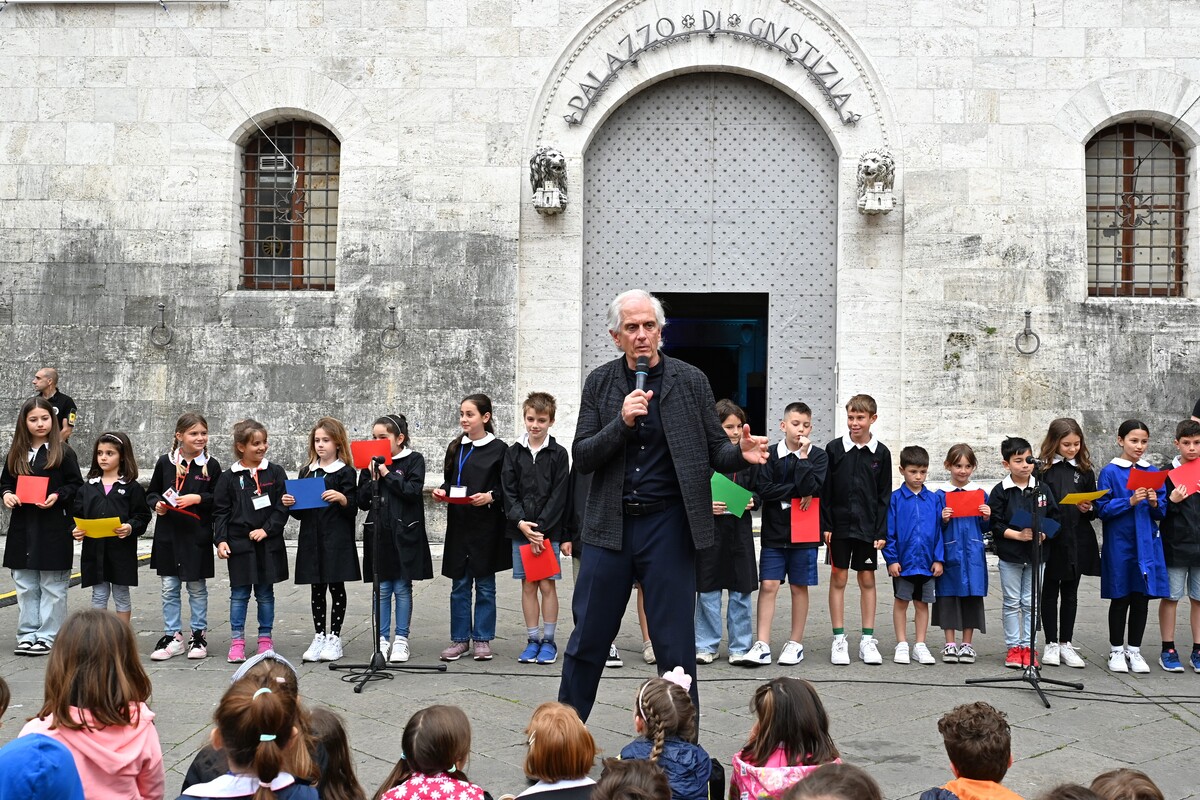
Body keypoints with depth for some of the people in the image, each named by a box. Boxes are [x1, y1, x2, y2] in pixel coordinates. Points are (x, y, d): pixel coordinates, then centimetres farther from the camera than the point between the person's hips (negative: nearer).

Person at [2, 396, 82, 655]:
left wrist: (57, 496, -17)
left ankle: (48, 636, 9)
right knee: (25, 587, 11)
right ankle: (27, 634, 19)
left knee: (53, 587, 2)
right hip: (22, 529, 4)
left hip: (54, 529, -4)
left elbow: (76, 485, -1)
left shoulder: (62, 453, -4)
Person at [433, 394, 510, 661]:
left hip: (487, 526, -4)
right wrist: (442, 491, -3)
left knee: (485, 586, 5)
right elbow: (449, 481, 17)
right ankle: (460, 639, 16)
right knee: (459, 586, 8)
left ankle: (482, 639, 14)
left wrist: (491, 496, -20)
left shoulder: (498, 449, -4)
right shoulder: (455, 448, 10)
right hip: (458, 524, 4)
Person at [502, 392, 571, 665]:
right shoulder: (513, 452, 6)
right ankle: (533, 640, 14)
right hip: (520, 530, 2)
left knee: (547, 584, 0)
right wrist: (521, 522, -12)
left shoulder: (558, 454, -1)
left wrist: (539, 528, -12)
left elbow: (559, 496, -6)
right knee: (528, 585, 6)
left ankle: (548, 641, 9)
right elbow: (508, 492, 2)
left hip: (548, 530, -2)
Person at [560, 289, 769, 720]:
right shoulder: (600, 382, 5)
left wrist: (741, 453, -20)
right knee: (587, 641, 8)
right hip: (610, 525, 2)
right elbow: (582, 458, 0)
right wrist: (622, 422, -16)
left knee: (675, 647, 4)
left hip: (667, 524, -1)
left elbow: (714, 449, 3)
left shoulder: (691, 380, 1)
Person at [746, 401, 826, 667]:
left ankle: (795, 643, 18)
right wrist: (796, 492, -14)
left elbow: (810, 488, -15)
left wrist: (803, 456, -15)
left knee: (799, 587, 8)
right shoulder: (770, 454, 2)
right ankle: (762, 645, -1)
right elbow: (764, 489, -9)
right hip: (774, 532, 0)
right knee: (768, 585, -3)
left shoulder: (818, 456, 0)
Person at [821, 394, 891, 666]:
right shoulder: (834, 449, -1)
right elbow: (825, 491, 0)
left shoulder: (881, 453, 2)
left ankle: (868, 640, 13)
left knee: (867, 579, 6)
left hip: (867, 528, 1)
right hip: (839, 525, -1)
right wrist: (826, 526, -6)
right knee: (838, 578, 3)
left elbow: (885, 496, 4)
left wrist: (881, 532, -2)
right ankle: (839, 639, 10)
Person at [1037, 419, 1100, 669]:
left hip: (1077, 540, 3)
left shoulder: (1085, 470, 8)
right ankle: (1051, 644, 14)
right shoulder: (1042, 468, -4)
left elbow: (1095, 505, 13)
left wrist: (1088, 509, -8)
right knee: (1050, 591, 5)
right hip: (1050, 538, -3)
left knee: (1070, 592, 10)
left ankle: (1066, 644, 18)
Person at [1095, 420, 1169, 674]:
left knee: (1142, 598, 7)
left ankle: (1134, 650, 18)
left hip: (1147, 544, 3)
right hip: (1119, 544, -3)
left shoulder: (1153, 472, 7)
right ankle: (1116, 650, 17)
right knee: (1120, 598, 5)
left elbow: (1162, 512, 9)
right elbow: (1103, 509, -8)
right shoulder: (1110, 472, -4)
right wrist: (1130, 501, -20)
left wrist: (1155, 503, -12)